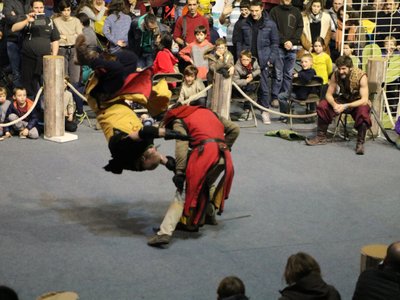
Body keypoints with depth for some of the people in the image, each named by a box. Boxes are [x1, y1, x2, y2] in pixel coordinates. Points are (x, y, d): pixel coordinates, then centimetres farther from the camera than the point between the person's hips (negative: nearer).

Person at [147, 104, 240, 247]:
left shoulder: (179, 121, 13)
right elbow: (234, 129, 24)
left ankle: (165, 232, -15)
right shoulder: (209, 112, 31)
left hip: (204, 152, -6)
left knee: (183, 193, -5)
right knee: (205, 185, 33)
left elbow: (181, 146, -5)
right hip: (223, 156, 6)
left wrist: (179, 172, -10)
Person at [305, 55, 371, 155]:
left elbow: (364, 100, -30)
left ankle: (360, 143, -22)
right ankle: (321, 137, 0)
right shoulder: (336, 75, -16)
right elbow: (328, 94, -10)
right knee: (322, 105, -14)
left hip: (359, 101, -5)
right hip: (343, 98, 5)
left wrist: (345, 106, -41)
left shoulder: (361, 76, -28)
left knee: (362, 112, -37)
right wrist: (334, 104, -33)